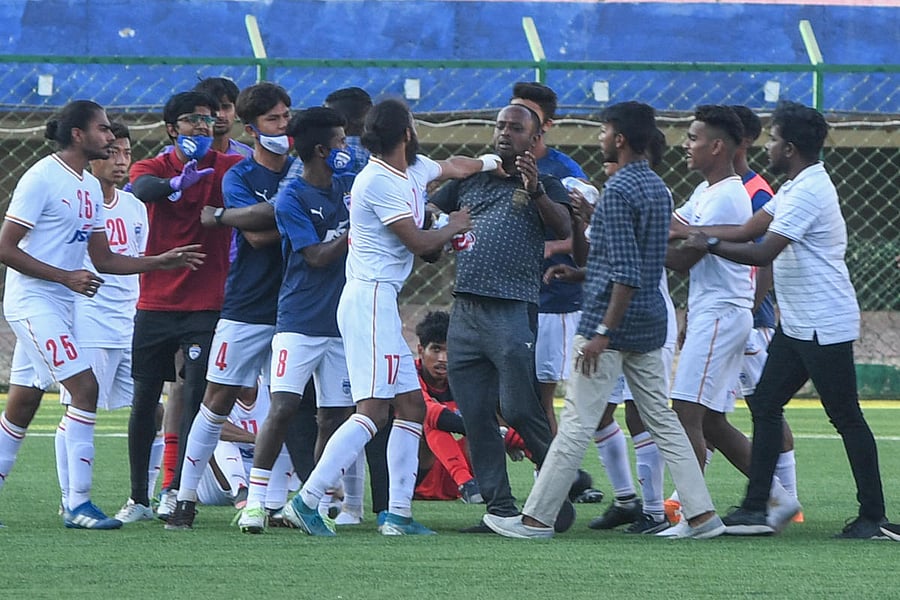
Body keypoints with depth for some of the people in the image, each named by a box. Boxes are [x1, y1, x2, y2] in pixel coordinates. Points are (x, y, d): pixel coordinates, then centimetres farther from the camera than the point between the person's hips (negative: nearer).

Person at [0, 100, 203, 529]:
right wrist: (66, 277, -19)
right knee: (85, 388, -16)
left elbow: (103, 259, 18)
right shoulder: (42, 179, -13)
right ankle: (77, 503, -14)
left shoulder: (90, 187, 14)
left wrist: (162, 262, 9)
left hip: (60, 305, 9)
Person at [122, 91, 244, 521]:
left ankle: (177, 490, -9)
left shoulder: (228, 167, 2)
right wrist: (177, 183, -43)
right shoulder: (154, 167, 2)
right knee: (145, 398, 6)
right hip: (155, 303, 2)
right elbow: (143, 187, -22)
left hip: (206, 304, -2)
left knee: (196, 397, -10)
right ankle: (139, 496, 16)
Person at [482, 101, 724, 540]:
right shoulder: (657, 188, 13)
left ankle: (537, 518, -2)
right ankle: (701, 515, 5)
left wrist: (603, 332, -21)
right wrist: (583, 273, 26)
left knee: (576, 424, -5)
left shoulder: (618, 191, -15)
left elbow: (627, 274, -21)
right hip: (650, 323, 9)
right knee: (662, 421, 10)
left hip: (613, 322, -9)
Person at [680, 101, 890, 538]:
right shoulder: (796, 188, 14)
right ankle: (756, 507, 11)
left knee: (846, 419, -6)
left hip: (825, 327, -11)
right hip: (795, 325, 11)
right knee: (765, 405, 10)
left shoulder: (808, 193, -18)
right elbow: (749, 230, 15)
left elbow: (763, 252, -23)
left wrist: (709, 244, -12)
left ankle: (872, 516, -3)